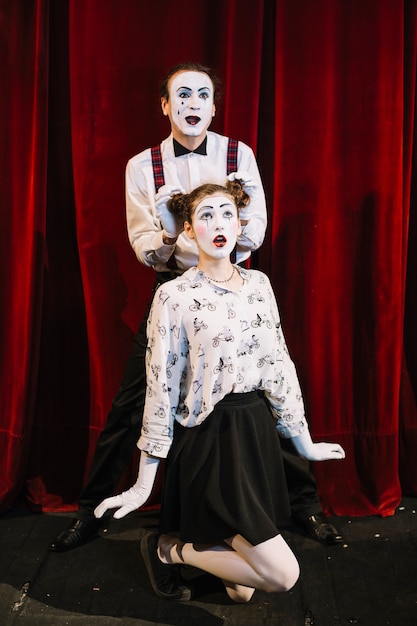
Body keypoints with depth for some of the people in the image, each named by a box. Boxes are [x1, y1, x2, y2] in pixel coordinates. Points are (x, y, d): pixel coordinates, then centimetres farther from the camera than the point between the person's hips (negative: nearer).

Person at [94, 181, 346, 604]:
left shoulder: (258, 284, 5)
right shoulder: (174, 296, -11)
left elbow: (278, 364, 10)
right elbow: (161, 388, -10)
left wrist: (304, 441, 13)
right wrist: (144, 484, -8)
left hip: (258, 430, 6)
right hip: (210, 439, -6)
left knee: (241, 589, 9)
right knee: (282, 574, -9)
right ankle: (169, 548, 10)